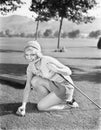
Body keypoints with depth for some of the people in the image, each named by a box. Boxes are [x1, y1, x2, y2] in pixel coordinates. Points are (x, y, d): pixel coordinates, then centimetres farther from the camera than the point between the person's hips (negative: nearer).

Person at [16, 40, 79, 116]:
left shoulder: (48, 61, -27)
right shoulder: (30, 67, -7)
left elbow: (69, 72, -20)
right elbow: (27, 87, -9)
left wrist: (56, 69, -40)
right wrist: (23, 106, -19)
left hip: (65, 88, -6)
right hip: (54, 86, 6)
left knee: (41, 106, -17)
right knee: (34, 80, -18)